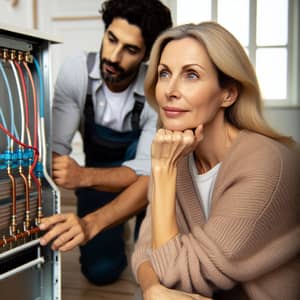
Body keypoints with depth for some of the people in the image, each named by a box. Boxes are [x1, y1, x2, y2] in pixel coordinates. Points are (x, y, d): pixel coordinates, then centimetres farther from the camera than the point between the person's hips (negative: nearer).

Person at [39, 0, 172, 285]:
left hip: (135, 174, -1)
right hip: (96, 175, 1)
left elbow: (147, 173, -39)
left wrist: (91, 223, -55)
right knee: (101, 270, -15)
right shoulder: (76, 71, -25)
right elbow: (55, 148, -26)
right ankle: (118, 226, 19)